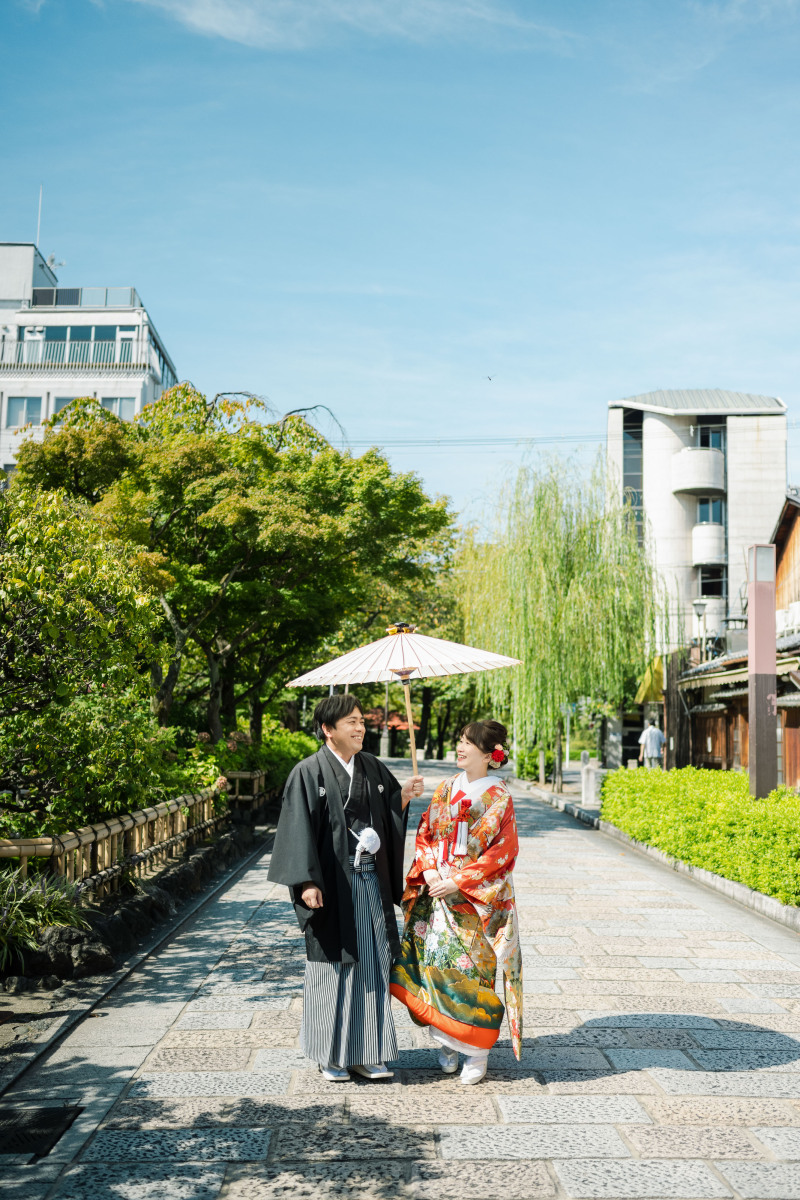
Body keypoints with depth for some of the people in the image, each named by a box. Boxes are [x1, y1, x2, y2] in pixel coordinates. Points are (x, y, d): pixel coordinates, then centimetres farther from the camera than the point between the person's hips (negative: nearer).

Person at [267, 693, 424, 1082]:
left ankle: (365, 1053, 21)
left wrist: (404, 797, -6)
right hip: (333, 884, -5)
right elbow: (299, 829, -13)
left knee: (371, 964, 9)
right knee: (333, 965, 4)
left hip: (371, 880, 5)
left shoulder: (373, 768, 8)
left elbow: (390, 815, 15)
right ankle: (331, 1055, 20)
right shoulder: (309, 773, -9)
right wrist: (307, 882, -19)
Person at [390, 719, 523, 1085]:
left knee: (474, 970, -3)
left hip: (478, 900, -4)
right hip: (438, 894, 4)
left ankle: (476, 1051, 10)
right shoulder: (446, 789, 8)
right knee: (437, 962, 3)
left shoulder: (499, 797, -6)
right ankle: (447, 1043, 18)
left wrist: (457, 881, -15)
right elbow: (424, 834, 10)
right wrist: (429, 871, -8)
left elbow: (502, 852, -11)